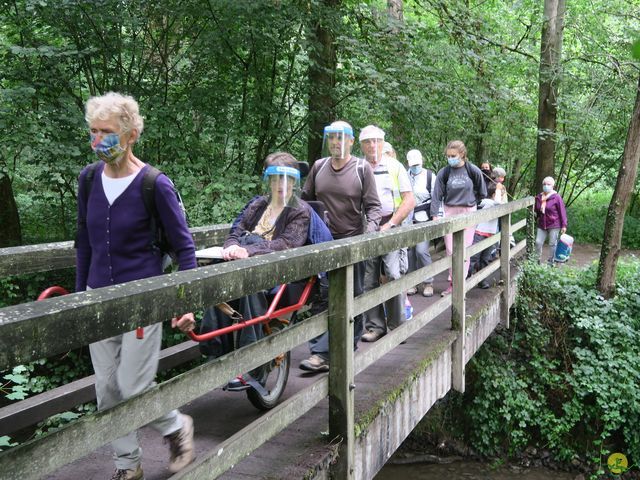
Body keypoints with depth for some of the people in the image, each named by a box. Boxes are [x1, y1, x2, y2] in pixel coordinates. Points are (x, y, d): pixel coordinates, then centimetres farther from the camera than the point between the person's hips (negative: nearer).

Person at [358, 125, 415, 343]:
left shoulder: (394, 167, 8)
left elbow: (409, 201, 3)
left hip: (391, 227, -2)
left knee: (394, 275, -7)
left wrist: (390, 224, -8)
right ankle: (374, 326, 14)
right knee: (368, 280, 4)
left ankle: (398, 326, 5)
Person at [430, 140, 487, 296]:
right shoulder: (444, 173, -4)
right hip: (449, 213, 1)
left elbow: (482, 193, 8)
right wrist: (435, 215, -11)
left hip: (468, 213, -1)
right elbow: (437, 196, -4)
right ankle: (453, 283, 14)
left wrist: (470, 202, 11)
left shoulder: (473, 171, -5)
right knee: (451, 250, 3)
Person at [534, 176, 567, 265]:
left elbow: (562, 211, -8)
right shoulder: (539, 197, 5)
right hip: (541, 225, 4)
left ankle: (550, 262, 16)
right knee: (538, 242, 0)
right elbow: (536, 210, 20)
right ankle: (537, 260, 16)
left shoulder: (556, 197, -10)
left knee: (552, 244, 4)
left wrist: (564, 225, -9)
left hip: (554, 225, -4)